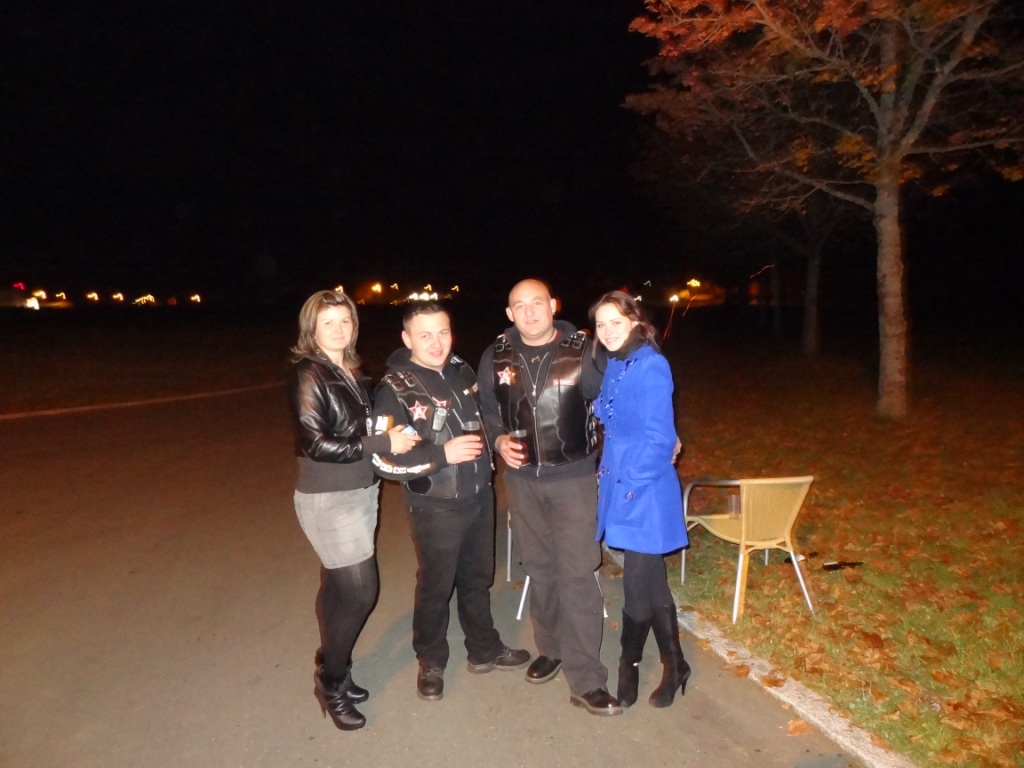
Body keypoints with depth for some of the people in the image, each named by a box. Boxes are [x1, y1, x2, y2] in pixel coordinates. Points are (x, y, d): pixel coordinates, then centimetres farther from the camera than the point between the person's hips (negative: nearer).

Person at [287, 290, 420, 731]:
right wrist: (384, 443, -20)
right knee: (360, 591, -4)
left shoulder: (353, 372, 7)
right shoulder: (308, 375, -15)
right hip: (327, 499, -7)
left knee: (339, 587, 16)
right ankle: (330, 680, 18)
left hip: (361, 492, 7)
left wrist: (393, 438, -1)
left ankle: (332, 669, 33)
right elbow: (315, 444, -22)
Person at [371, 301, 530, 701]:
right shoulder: (395, 390, -17)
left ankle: (484, 649, 41)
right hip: (436, 507, -6)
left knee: (478, 577, 21)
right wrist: (443, 454, -26)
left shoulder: (462, 372, 2)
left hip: (480, 496, 6)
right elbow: (382, 459, -22)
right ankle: (431, 662, 34)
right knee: (436, 587, 11)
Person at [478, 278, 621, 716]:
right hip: (522, 479, 4)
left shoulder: (582, 351, -9)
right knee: (539, 569, 17)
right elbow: (486, 410, 11)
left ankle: (585, 681, 7)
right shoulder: (497, 357, 0)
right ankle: (551, 649, 37)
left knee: (577, 574, -3)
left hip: (575, 478, -3)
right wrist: (498, 440, -7)